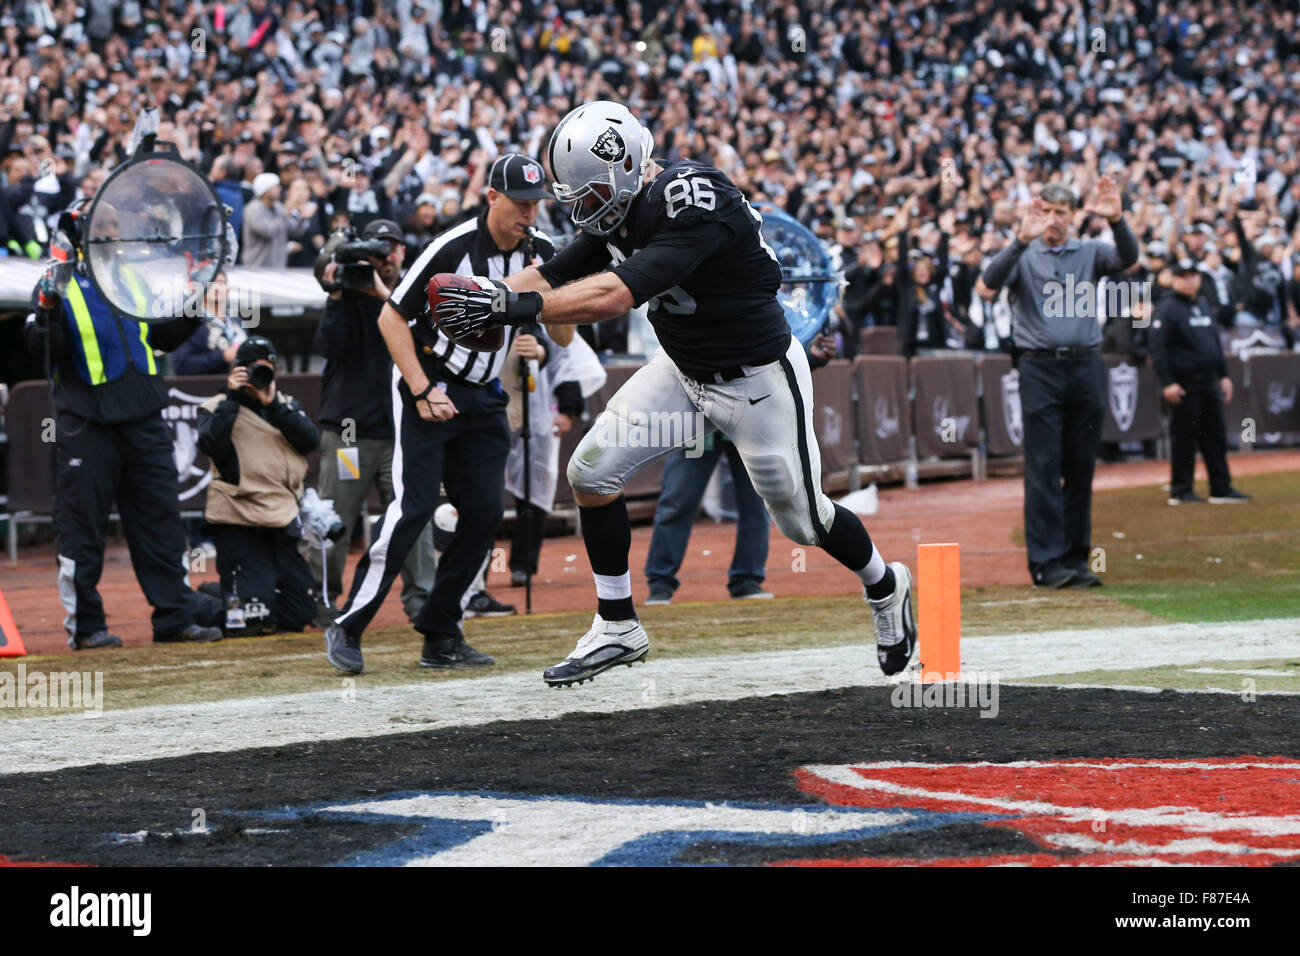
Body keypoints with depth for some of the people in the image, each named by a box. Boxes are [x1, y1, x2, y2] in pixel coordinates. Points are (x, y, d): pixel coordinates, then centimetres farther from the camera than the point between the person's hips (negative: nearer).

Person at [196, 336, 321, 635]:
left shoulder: (287, 406, 16)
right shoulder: (218, 407, 4)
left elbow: (310, 441, -1)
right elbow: (211, 445, -16)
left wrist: (273, 404, -8)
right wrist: (231, 397, -13)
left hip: (283, 521, 5)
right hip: (237, 523, -5)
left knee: (299, 612, 5)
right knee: (254, 618, -15)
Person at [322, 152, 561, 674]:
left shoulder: (540, 253, -1)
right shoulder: (454, 248, -18)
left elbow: (565, 335, 8)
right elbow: (391, 318, -13)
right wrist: (423, 392, -18)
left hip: (483, 396, 6)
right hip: (427, 383, -6)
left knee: (484, 512, -2)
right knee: (413, 506, -15)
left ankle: (441, 636, 7)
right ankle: (347, 628, -9)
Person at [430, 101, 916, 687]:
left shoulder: (694, 204, -34)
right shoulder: (622, 205, -7)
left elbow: (615, 296, -42)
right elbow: (551, 276, -4)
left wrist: (514, 307, -44)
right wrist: (491, 297, -24)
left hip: (759, 380, -7)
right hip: (684, 370, 7)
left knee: (801, 517, 8)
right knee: (592, 470, -5)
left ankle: (885, 587, 39)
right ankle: (617, 629, 8)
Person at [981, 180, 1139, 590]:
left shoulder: (1089, 252, 12)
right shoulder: (1023, 256, 6)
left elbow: (1127, 257, -8)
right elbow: (992, 280, -14)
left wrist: (1116, 220, -27)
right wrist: (1022, 240, -29)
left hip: (1085, 367, 3)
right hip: (1040, 367, -3)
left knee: (1081, 470, 7)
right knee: (1044, 468, -6)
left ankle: (1076, 558, 13)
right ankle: (1046, 562, -7)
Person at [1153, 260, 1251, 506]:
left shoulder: (1205, 307, 17)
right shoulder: (1168, 309, -7)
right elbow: (1159, 347, -13)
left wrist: (1224, 375, 18)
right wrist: (1167, 383, -19)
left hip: (1209, 383, 8)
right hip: (1184, 383, -8)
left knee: (1216, 437, 8)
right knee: (1184, 438, -3)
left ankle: (1221, 489, 12)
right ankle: (1180, 492, 4)